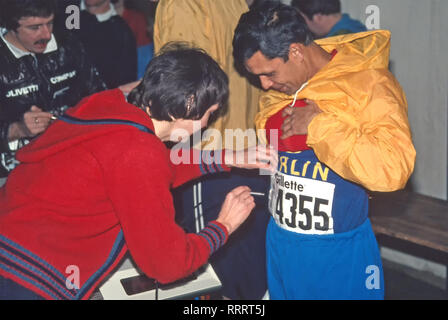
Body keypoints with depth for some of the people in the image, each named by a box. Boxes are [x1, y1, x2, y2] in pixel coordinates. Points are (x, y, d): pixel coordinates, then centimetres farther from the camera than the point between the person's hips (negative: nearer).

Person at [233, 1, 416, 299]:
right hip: (280, 242, 6)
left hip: (337, 255, -6)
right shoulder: (277, 92, 3)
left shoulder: (369, 84, -17)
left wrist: (319, 125, -26)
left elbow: (393, 169, -30)